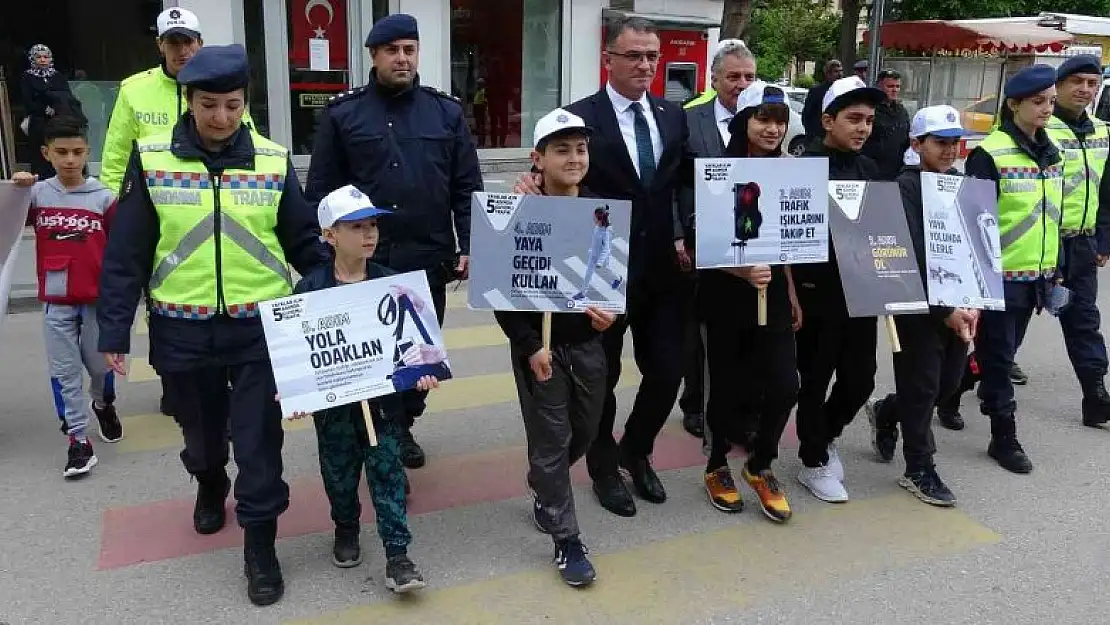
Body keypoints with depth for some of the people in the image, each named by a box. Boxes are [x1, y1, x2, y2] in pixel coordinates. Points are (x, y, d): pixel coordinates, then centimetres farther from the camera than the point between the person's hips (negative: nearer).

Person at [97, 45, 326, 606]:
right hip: (182, 329, 1)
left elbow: (304, 242, 3)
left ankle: (260, 543, 18)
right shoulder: (151, 159, -3)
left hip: (260, 326, -1)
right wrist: (115, 330, -2)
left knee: (258, 438, 2)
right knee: (201, 426, 20)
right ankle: (209, 486, 51)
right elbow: (126, 253, -1)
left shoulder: (273, 160, -1)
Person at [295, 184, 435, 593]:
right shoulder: (310, 290, -10)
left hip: (382, 396, 0)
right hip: (332, 401, 0)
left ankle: (397, 554, 12)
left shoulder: (390, 283, -6)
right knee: (339, 472, 17)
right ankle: (346, 530, 43)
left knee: (387, 470, 4)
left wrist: (422, 372, -15)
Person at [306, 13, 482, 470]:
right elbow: (320, 191, 0)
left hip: (428, 258, 2)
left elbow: (467, 187, 6)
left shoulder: (447, 112, 5)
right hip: (362, 259, -2)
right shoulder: (342, 113, 0)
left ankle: (402, 427, 33)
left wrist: (467, 245, -1)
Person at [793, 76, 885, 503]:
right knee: (815, 381, 6)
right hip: (816, 292, -5)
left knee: (861, 379, 11)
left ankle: (825, 437, 37)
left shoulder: (869, 169, 10)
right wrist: (794, 294, -20)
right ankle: (814, 463, 23)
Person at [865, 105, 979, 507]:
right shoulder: (905, 186, -11)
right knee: (921, 387, 3)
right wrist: (944, 310, -18)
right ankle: (919, 470, 19)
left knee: (949, 381, 14)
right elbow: (912, 255, -18)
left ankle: (885, 413, 40)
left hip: (961, 307, 7)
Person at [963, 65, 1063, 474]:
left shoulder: (1048, 153, 10)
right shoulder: (990, 154, -14)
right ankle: (1004, 438, 15)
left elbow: (1051, 216, 18)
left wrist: (1054, 271, 18)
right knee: (998, 357, 3)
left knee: (1003, 353, 16)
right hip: (999, 276, -7)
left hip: (1034, 276, 8)